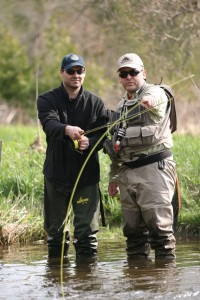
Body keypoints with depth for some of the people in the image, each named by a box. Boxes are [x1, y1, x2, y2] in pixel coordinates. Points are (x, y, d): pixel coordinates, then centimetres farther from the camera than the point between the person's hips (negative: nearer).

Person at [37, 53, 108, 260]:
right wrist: (67, 130, -42)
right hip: (56, 173, 0)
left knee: (87, 230, -4)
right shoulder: (48, 100, 1)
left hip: (86, 175, 0)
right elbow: (49, 123, -20)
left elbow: (104, 134, -1)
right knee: (55, 230, 9)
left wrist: (90, 142, -24)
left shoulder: (95, 103, 6)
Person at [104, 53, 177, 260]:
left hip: (154, 169, -7)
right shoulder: (121, 107, 21)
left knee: (159, 225, -11)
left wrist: (149, 99, -54)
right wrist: (113, 177, 23)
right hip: (127, 172, 7)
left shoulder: (155, 93, -2)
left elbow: (156, 97, -30)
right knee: (133, 229, 8)